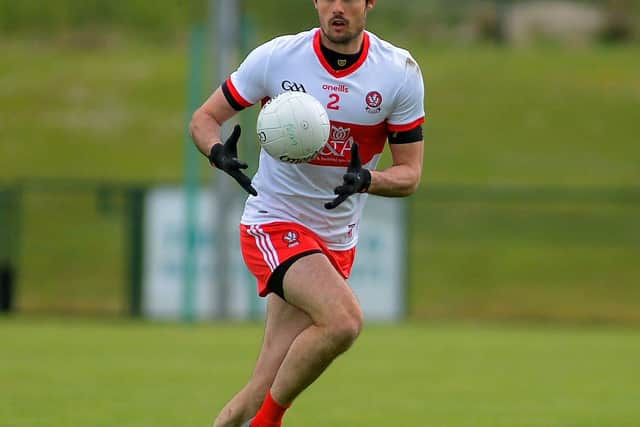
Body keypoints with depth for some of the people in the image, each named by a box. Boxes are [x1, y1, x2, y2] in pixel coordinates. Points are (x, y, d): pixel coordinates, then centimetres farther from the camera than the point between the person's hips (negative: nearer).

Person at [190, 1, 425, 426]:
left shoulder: (400, 72, -4)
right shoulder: (275, 57, -9)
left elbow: (409, 173, 0)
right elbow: (205, 118, 2)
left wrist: (365, 179, -22)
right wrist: (219, 152, -21)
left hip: (337, 242, 3)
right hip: (274, 225, -3)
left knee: (264, 391, -3)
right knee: (344, 320, -29)